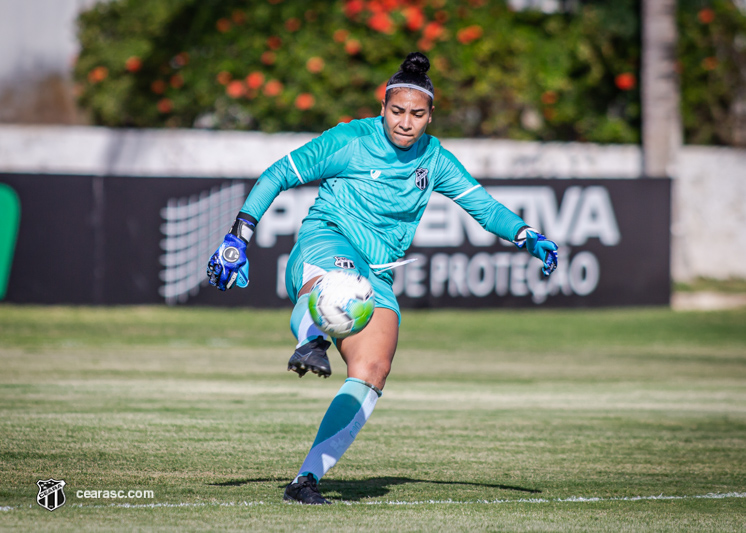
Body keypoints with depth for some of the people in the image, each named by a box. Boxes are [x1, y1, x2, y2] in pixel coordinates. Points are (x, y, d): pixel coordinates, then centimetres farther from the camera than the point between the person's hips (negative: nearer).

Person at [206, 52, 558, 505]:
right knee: (336, 270, -43)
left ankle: (307, 478, -22)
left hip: (376, 278, 4)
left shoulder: (434, 159, 12)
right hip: (325, 242, -4)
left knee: (374, 371, -21)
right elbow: (278, 176, 5)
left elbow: (482, 204, 15)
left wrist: (529, 237, -2)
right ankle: (311, 340, -78)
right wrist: (238, 240, 0)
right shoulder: (349, 141, 0)